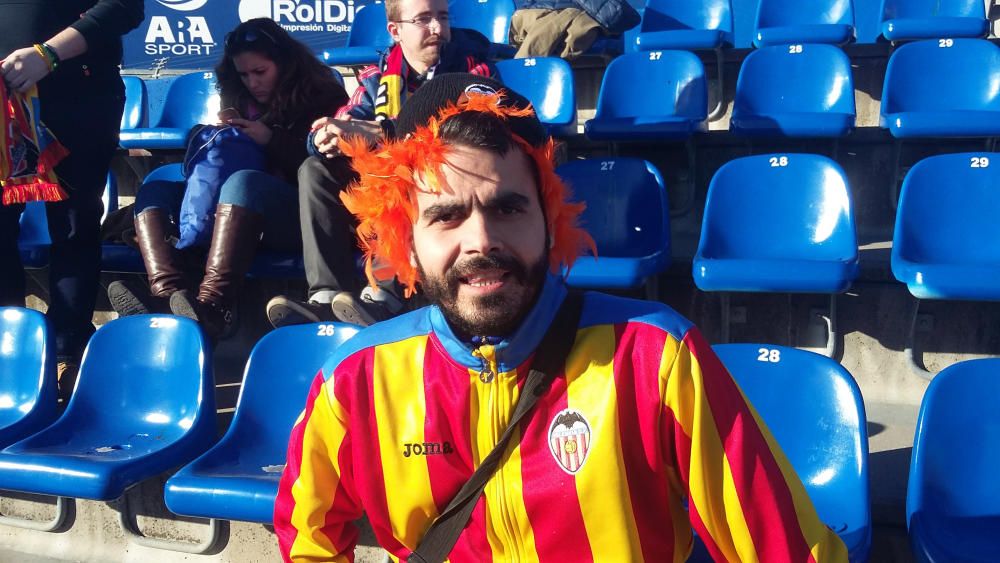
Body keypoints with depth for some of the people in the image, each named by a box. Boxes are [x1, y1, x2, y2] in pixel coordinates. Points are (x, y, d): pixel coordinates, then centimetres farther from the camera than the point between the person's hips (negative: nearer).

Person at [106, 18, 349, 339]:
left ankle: (212, 303, -54)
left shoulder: (321, 99, 5)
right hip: (230, 215, 7)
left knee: (243, 183, -36)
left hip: (296, 217, -6)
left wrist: (271, 140, -12)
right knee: (155, 191, -11)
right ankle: (168, 294, -40)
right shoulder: (241, 102, 21)